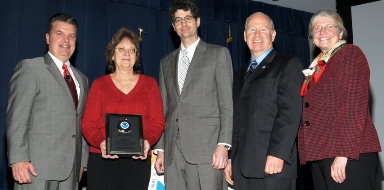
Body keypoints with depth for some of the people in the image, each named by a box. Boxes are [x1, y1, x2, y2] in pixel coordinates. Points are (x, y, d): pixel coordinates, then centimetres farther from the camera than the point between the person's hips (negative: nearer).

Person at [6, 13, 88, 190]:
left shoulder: (81, 79, 19)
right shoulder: (29, 68, 0)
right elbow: (16, 117, -9)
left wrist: (82, 161, 13)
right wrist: (18, 160, -17)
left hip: (71, 170, 6)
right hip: (37, 168, -5)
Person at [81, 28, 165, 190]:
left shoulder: (149, 84, 11)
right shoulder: (99, 84, 10)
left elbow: (157, 122, 5)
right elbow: (88, 124, 3)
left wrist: (148, 141, -15)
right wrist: (101, 142, -16)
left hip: (138, 160, 0)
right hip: (102, 159, 0)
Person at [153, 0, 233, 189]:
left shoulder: (218, 54, 7)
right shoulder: (166, 62, 20)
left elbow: (227, 104, -1)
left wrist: (223, 144, -11)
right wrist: (160, 149, 11)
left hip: (206, 148, -4)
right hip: (173, 152, 4)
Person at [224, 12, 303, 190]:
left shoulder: (288, 64, 2)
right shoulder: (239, 75, 22)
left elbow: (290, 112, -10)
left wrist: (277, 153, -19)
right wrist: (231, 158, 13)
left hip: (273, 162, -5)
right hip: (242, 165, 6)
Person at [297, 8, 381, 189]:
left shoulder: (350, 53, -3)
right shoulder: (318, 64, 20)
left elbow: (354, 105, -14)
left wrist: (344, 153, -21)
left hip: (349, 156, -8)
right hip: (320, 154, 8)